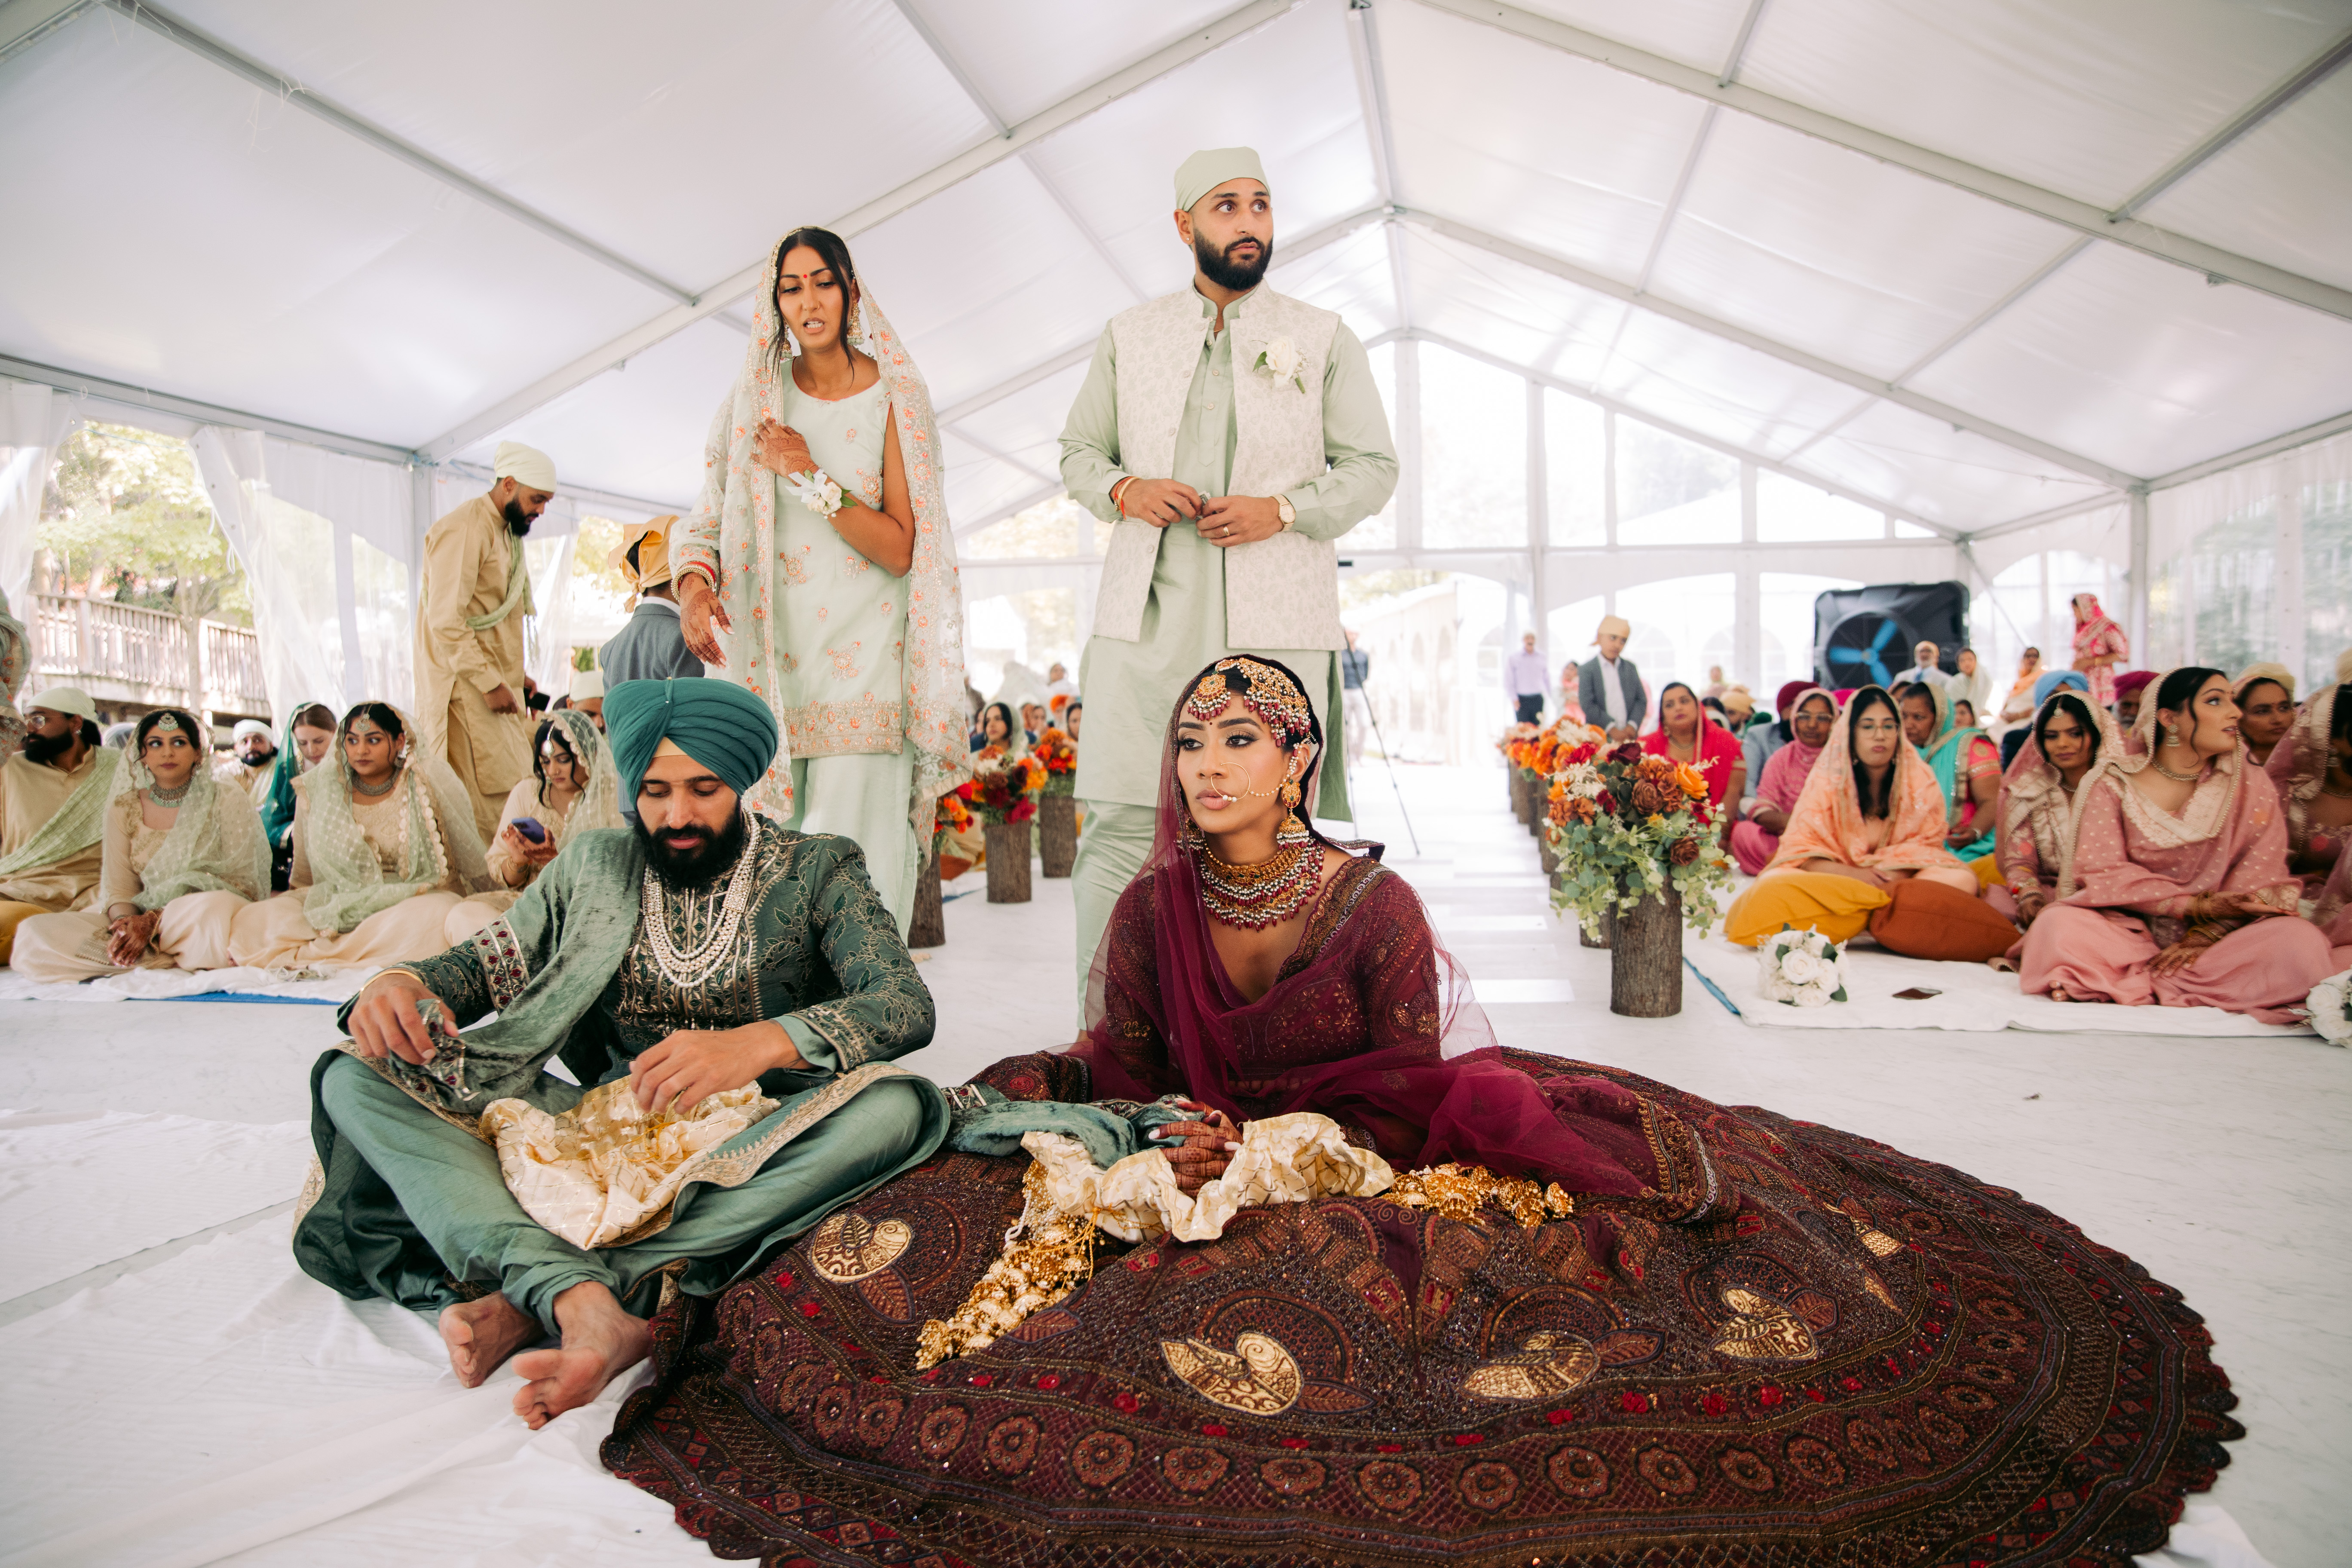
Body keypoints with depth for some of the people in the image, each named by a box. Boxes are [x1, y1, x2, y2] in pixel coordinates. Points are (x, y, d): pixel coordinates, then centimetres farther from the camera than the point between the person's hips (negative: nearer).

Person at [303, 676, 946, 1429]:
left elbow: (906, 1006, -13)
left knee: (899, 1106, -34)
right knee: (355, 1077, -12)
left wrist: (761, 1043, -32)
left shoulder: (817, 869, -1)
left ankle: (533, 1300, -34)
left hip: (753, 1141, -3)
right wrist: (400, 984, -14)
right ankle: (586, 1306, -36)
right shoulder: (593, 867, 10)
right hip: (602, 1128, 4)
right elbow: (481, 965, 12)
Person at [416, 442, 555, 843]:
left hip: (495, 689, 9)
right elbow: (446, 620, -19)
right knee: (481, 811, -11)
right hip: (467, 691, -9)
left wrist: (514, 678, 15)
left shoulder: (507, 533, 20)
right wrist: (491, 684, -19)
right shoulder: (463, 529, -11)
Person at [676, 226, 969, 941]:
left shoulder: (894, 398, 4)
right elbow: (709, 519, 10)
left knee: (852, 867, -8)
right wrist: (694, 585, -10)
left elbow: (900, 549, -3)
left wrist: (810, 477, -10)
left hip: (862, 660, -2)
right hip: (767, 657, 2)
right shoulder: (754, 397, 11)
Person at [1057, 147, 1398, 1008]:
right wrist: (1124, 489, -3)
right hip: (1148, 615, 1)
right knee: (1119, 821, -5)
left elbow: (1374, 467, 10)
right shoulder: (1129, 336, 17)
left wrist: (1281, 509, -7)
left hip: (1277, 621, -1)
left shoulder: (1325, 340, 13)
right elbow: (1078, 450, 21)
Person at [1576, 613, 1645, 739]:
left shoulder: (1630, 667, 13)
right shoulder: (1587, 670, 0)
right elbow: (1587, 705, -9)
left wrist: (1632, 725, -6)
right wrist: (1611, 728, -16)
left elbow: (1642, 700, 10)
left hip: (1630, 736, 4)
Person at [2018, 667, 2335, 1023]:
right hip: (2131, 930, -2)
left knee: (2301, 942, -29)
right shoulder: (2115, 783, 0)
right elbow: (2103, 871, -8)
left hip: (2221, 932, 3)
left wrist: (2204, 937, -14)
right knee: (2059, 925, -31)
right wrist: (2194, 905, -17)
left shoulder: (2252, 786, 5)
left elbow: (2260, 880, -1)